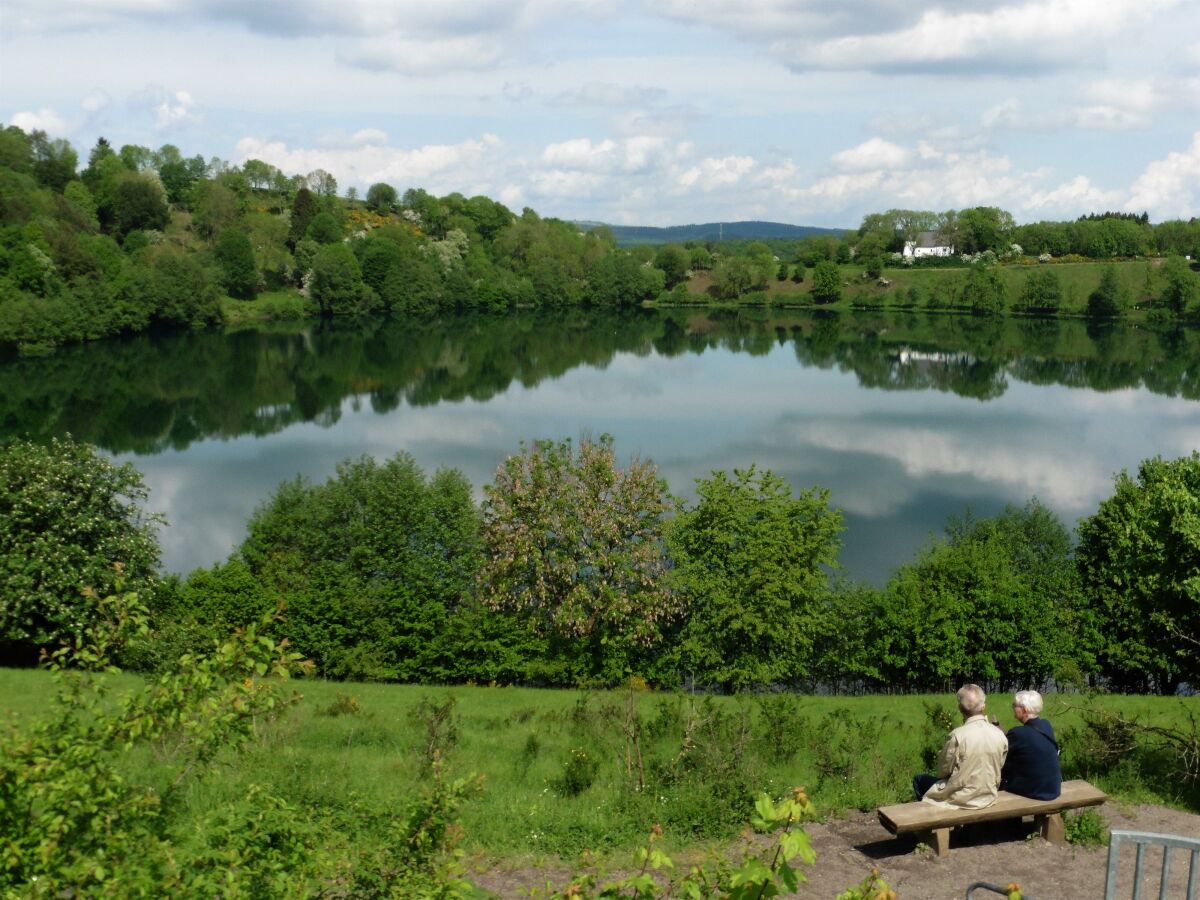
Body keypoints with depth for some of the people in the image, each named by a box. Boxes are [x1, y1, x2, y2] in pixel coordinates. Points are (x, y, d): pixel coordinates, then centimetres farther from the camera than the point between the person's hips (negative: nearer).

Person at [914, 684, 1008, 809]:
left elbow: (943, 770, -10)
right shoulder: (1000, 735, -7)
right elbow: (999, 767, 6)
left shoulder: (958, 735, -21)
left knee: (920, 780, 17)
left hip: (961, 798, -5)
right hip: (988, 797, 6)